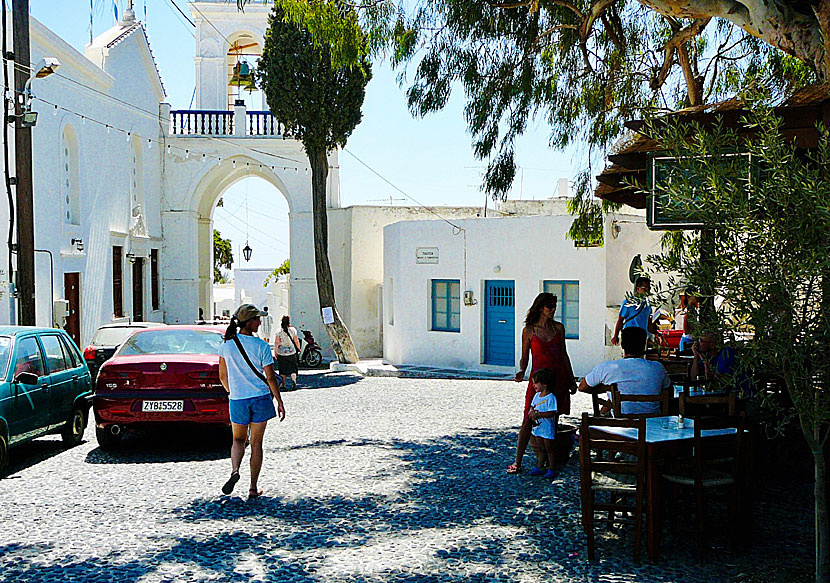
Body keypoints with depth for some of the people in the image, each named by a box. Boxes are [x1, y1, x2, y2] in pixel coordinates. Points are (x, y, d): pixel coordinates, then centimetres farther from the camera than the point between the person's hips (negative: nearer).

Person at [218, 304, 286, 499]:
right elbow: (270, 378, -9)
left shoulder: (226, 345, -2)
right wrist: (279, 402, 1)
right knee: (256, 443, 9)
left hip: (237, 400, 2)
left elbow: (223, 377, 6)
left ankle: (235, 470, -10)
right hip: (260, 398, -2)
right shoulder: (261, 346, -10)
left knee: (238, 439, 19)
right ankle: (253, 488, 10)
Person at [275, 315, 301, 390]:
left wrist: (276, 352, 1)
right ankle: (294, 379, -18)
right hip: (292, 352, 0)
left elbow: (276, 342, -6)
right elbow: (296, 341, 0)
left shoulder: (279, 331, -6)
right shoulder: (293, 330, -5)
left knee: (283, 369, 11)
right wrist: (298, 349, 15)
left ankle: (283, 384, 15)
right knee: (293, 368, 6)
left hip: (281, 352, 0)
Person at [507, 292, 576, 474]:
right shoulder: (529, 331, -1)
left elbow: (564, 355, 14)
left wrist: (571, 381, 16)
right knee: (529, 420, -6)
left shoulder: (558, 328, 8)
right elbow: (524, 357, 3)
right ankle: (517, 462, 0)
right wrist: (521, 372, -17)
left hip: (559, 377, 3)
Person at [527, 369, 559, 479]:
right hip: (537, 427, 8)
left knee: (549, 449, 2)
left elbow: (551, 413, -23)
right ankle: (540, 467, 24)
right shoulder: (537, 396, 7)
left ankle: (551, 469, 10)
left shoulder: (550, 398, -18)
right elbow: (532, 407, 16)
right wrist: (531, 413, -6)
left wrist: (538, 414, -28)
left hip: (547, 428, -8)